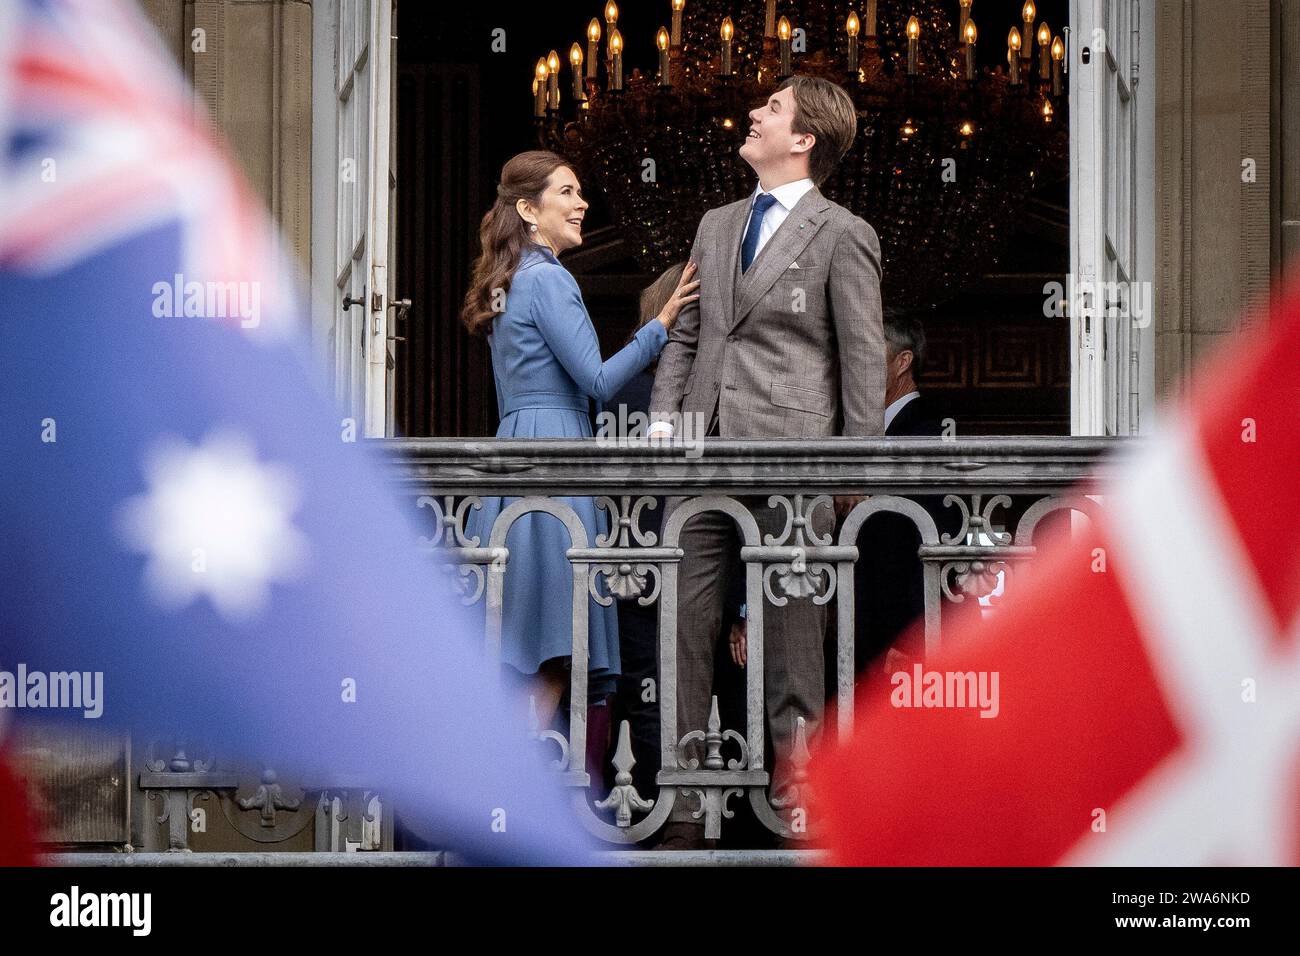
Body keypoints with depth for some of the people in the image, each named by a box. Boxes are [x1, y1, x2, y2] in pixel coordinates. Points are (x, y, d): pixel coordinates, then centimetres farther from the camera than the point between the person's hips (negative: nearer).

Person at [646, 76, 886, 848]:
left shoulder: (842, 236, 1)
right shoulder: (717, 226, 19)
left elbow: (864, 358, -1)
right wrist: (663, 420, 8)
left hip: (790, 450, -6)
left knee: (792, 629, -1)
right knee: (689, 626, 3)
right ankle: (683, 809, 7)